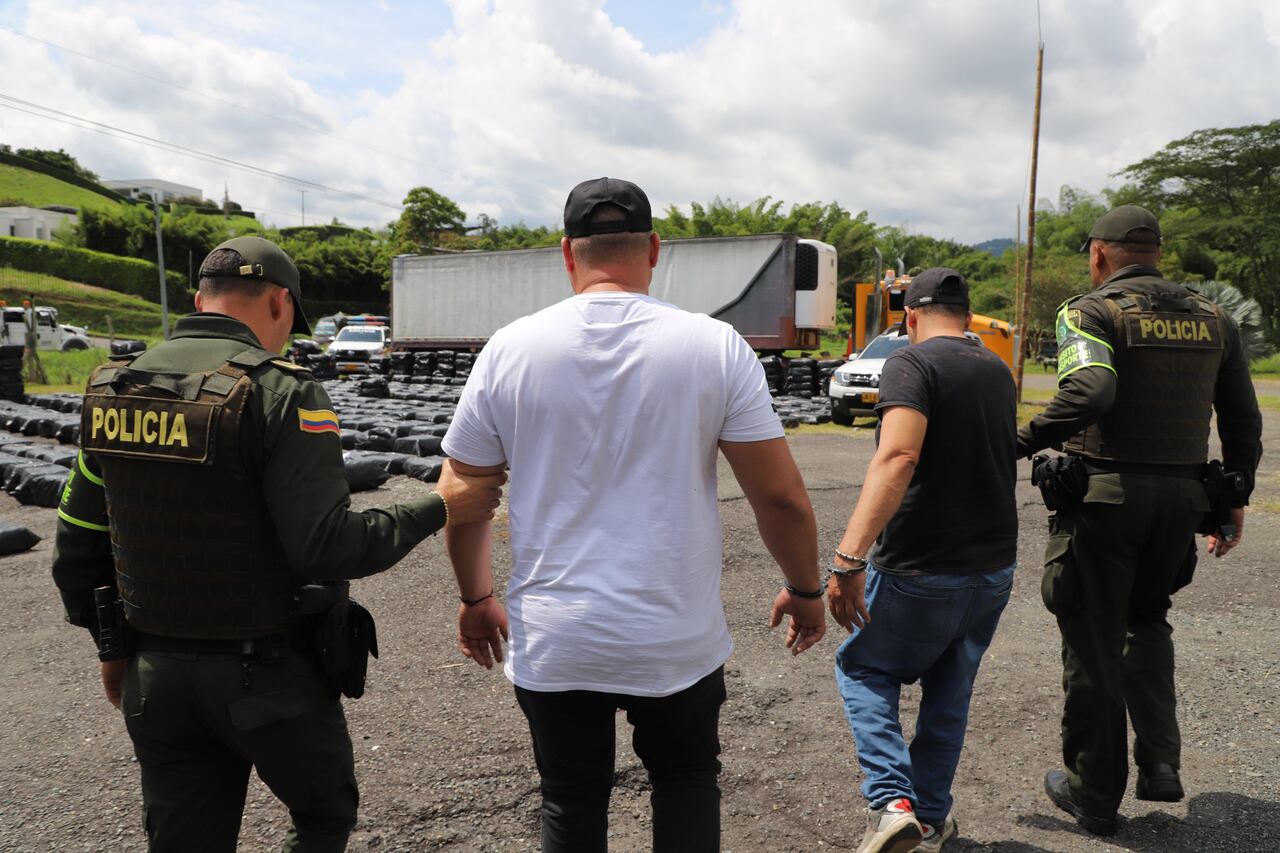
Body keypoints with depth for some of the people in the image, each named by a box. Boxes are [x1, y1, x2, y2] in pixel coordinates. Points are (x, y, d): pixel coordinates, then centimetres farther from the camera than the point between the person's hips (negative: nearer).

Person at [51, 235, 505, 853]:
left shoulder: (111, 389, 2)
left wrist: (111, 641, 21)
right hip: (268, 674, -5)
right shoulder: (281, 391, -18)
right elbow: (327, 547, -25)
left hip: (154, 676, 6)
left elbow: (77, 546, 8)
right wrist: (440, 508, -14)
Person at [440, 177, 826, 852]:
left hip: (552, 645, 1)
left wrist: (475, 599, 18)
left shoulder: (509, 350, -5)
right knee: (687, 782, 26)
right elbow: (782, 498, -7)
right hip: (679, 642, 0)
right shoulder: (716, 346, -8)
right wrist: (804, 590, 11)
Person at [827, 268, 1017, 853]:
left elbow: (898, 458, -30)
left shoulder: (912, 363, -14)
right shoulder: (999, 371, 11)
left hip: (920, 569, -7)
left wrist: (849, 558, -35)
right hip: (994, 565, 7)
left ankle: (891, 801, 0)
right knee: (949, 694, 20)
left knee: (863, 668, 14)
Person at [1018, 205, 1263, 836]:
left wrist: (1019, 443, -18)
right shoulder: (1212, 319, 11)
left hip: (1104, 493, -5)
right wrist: (1235, 497, 21)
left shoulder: (1090, 312, -8)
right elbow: (1243, 420, 13)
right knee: (1147, 617, 28)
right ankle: (1160, 761, 17)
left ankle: (1095, 795, 19)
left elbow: (1089, 393, -27)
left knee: (1093, 643, 7)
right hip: (1183, 498, 6)